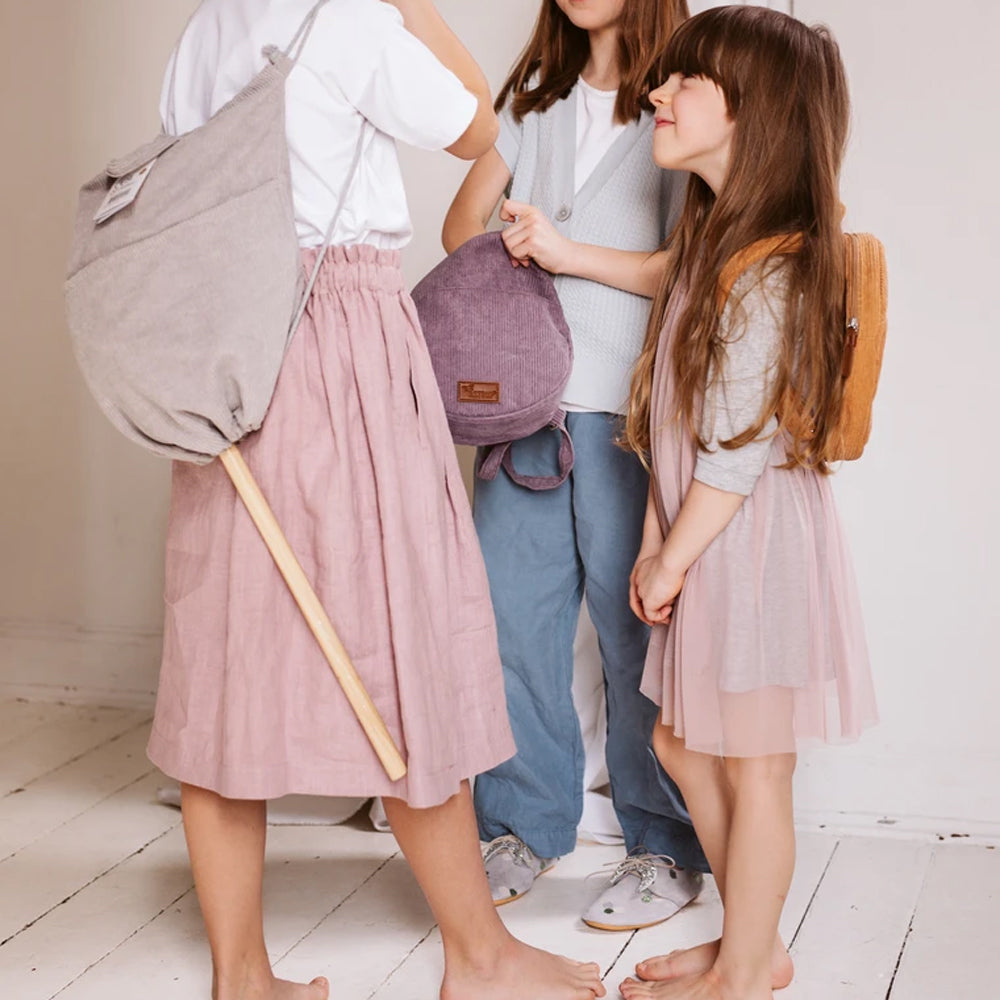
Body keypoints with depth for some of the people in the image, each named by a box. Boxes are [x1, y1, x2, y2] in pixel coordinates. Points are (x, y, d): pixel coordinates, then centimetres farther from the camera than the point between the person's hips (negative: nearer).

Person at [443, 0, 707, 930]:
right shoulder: (534, 94, 18)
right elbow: (463, 220, 20)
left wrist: (568, 252, -14)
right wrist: (504, 261, -1)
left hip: (625, 406, -5)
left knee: (635, 624, -1)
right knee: (509, 614, 6)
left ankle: (667, 846, 13)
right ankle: (526, 825, 21)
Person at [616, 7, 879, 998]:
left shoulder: (769, 266, -18)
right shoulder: (708, 237, 12)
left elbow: (739, 445, -20)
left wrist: (672, 559, -12)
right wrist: (655, 542, 9)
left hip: (754, 539, -10)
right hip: (706, 541, 10)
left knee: (750, 765, 3)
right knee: (682, 741, 18)